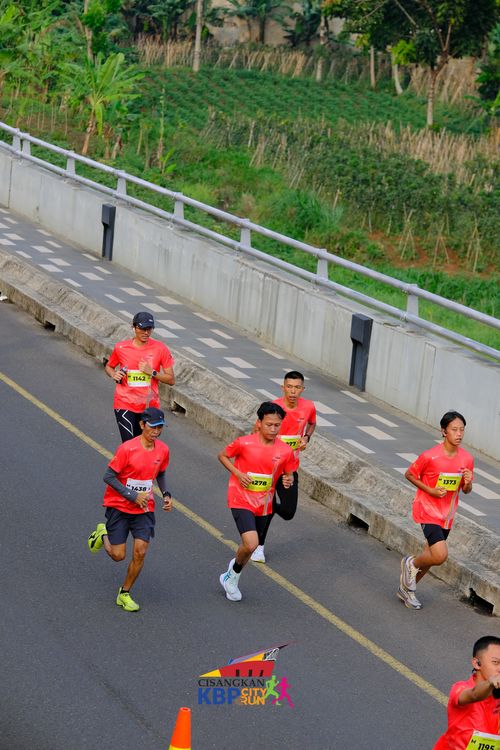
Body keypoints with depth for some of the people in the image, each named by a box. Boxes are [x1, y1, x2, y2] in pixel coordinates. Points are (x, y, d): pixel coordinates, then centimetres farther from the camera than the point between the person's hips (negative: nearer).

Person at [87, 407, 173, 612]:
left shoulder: (163, 450, -2)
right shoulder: (127, 449, -20)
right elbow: (109, 476, -16)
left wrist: (166, 495, 0)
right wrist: (133, 496, -22)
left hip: (144, 509, 4)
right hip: (119, 506, -4)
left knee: (140, 552, -8)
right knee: (118, 555, -3)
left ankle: (124, 594, 11)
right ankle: (102, 535, 31)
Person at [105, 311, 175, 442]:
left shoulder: (160, 349, -5)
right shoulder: (121, 347, -3)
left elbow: (171, 380, -1)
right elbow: (109, 366, 16)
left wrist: (152, 372, -16)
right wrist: (114, 374, -6)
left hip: (149, 406, 1)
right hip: (125, 404, -1)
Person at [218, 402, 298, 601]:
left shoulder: (285, 451, -7)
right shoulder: (244, 443, -16)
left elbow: (288, 474, 8)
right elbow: (222, 456, 0)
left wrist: (288, 481, -16)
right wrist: (238, 473, -15)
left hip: (263, 505, 5)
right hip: (241, 501, -5)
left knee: (249, 545, 18)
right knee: (251, 544, -21)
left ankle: (231, 578, 44)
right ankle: (233, 573, 9)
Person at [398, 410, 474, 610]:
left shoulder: (467, 459, -4)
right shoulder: (430, 456, -19)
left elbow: (466, 491, 7)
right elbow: (409, 475, -5)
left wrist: (467, 483, -16)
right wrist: (430, 490, -17)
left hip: (447, 515, 6)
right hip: (428, 511, -6)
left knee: (431, 556, 14)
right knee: (440, 555, -20)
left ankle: (406, 588, 36)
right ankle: (411, 563, 11)